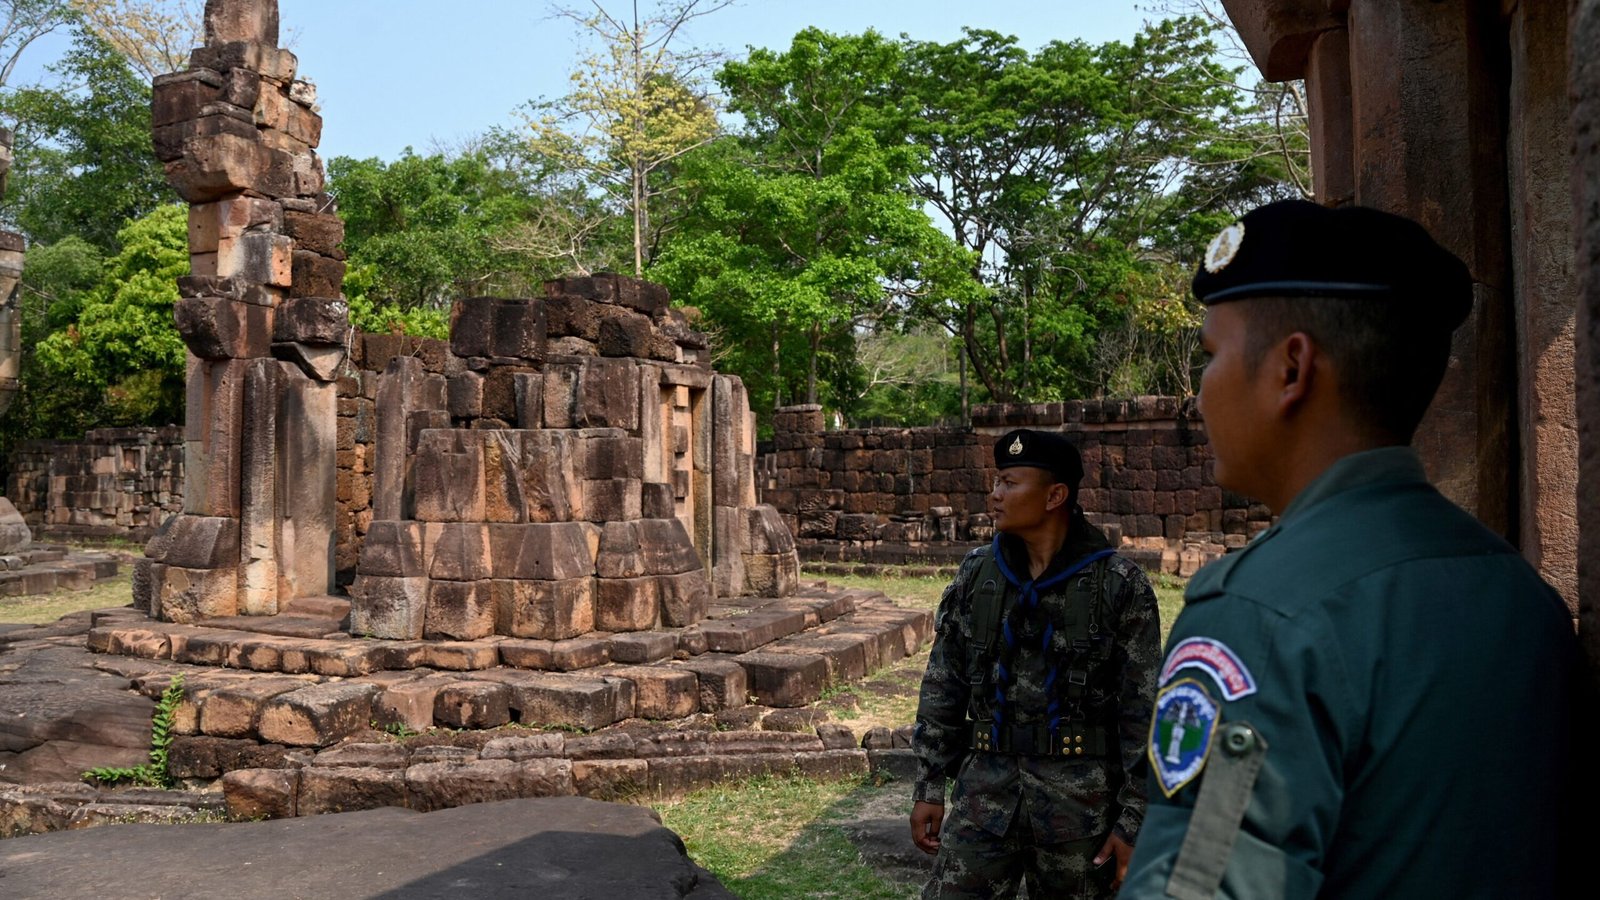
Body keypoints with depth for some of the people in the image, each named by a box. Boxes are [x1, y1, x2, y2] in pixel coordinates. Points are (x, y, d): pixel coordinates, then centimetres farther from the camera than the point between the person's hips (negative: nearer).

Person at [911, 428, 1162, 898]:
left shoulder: (1119, 585, -7)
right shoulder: (975, 574, 4)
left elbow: (1144, 709, -6)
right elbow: (943, 686, 8)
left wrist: (1134, 819, -8)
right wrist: (929, 786, 5)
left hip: (1082, 799, -2)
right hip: (986, 788, 3)